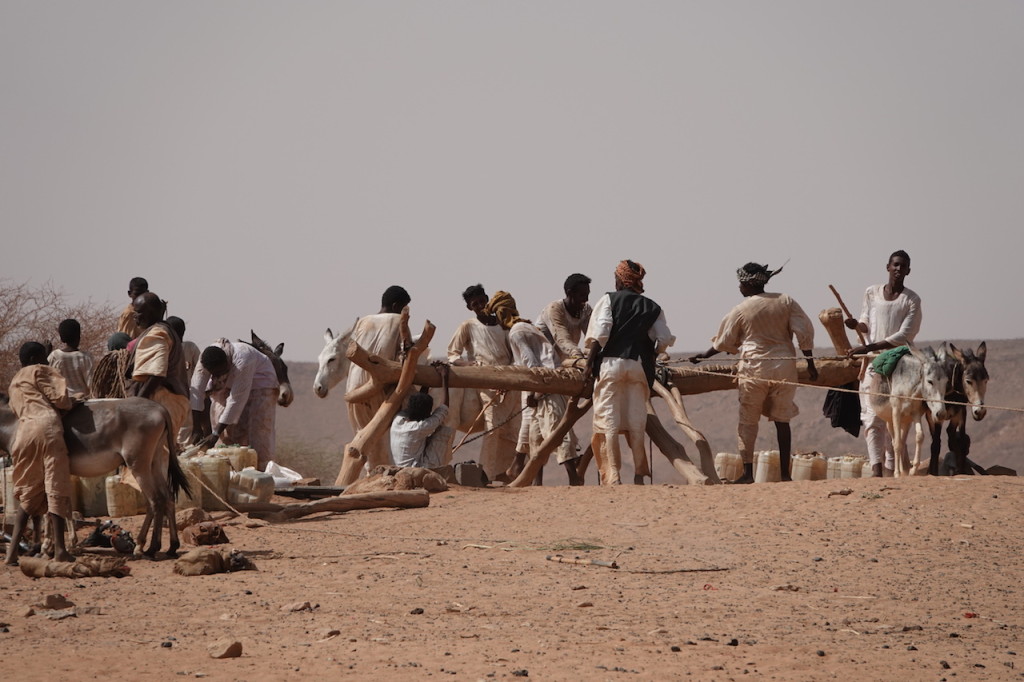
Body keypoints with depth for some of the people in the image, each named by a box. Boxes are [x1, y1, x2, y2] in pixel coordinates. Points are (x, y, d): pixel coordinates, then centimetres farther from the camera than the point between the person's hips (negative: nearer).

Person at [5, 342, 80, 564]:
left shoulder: (14, 382, 29)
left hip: (24, 432, 7)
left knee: (28, 495, 12)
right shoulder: (40, 371, 6)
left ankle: (13, 550, 0)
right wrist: (73, 401, 19)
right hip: (47, 427, -7)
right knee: (55, 488, -7)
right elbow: (59, 399, -2)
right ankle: (59, 549, -12)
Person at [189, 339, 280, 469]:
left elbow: (237, 400, -36)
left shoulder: (242, 361, -39)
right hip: (227, 387, 5)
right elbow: (196, 393, -24)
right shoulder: (204, 360, -24)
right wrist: (196, 429, -29)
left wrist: (216, 434, -35)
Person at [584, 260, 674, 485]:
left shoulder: (609, 300, 5)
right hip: (639, 365, 3)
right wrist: (652, 357, 19)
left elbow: (599, 333, -8)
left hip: (611, 363, -3)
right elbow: (664, 339, 4)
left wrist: (590, 358, -2)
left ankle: (612, 475, -8)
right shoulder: (652, 307, 13)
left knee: (608, 421, -2)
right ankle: (639, 474, 4)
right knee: (636, 421, 6)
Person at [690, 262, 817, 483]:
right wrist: (810, 363, 6)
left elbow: (723, 342, 8)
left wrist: (704, 356, 25)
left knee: (747, 421, 5)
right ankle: (785, 472, 6)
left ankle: (747, 472, -5)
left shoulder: (741, 310, -2)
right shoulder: (785, 302, 3)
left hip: (754, 368, -3)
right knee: (782, 420, 9)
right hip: (784, 367, 3)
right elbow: (805, 332, 0)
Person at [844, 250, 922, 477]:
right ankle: (876, 469, -18)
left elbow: (903, 336, -10)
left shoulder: (911, 300, -2)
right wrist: (857, 325, -5)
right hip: (872, 363, 2)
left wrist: (869, 347, -18)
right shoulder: (872, 293, 8)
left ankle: (891, 469, 7)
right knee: (872, 417, -10)